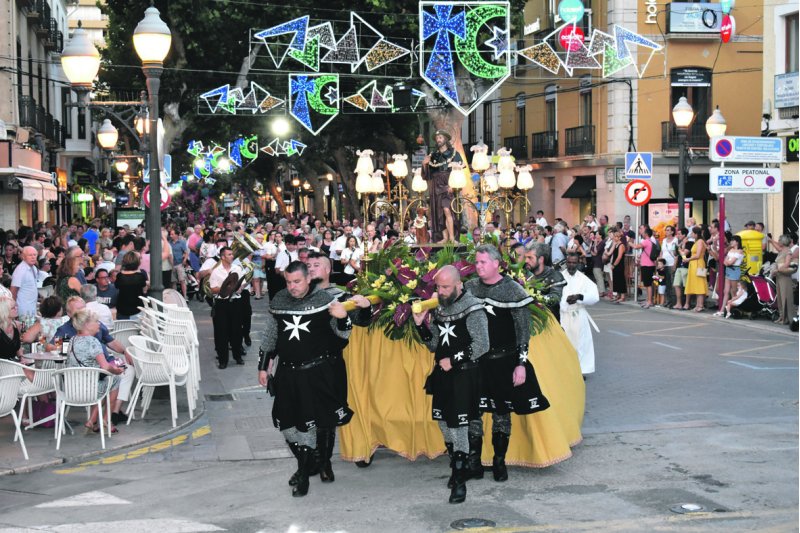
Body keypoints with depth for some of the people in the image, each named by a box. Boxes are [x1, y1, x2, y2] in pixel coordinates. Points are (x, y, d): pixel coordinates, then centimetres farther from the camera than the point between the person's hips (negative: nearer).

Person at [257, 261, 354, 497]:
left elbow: (343, 334, -2)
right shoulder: (278, 301, 3)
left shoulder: (324, 300, -8)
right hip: (287, 372, 4)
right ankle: (308, 463, 30)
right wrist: (263, 366, 13)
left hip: (316, 372, -4)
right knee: (286, 422, 9)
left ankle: (304, 473, 15)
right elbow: (270, 336, 13)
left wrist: (343, 318, -24)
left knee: (307, 422, -2)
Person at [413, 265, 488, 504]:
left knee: (459, 424, -10)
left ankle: (460, 479, -4)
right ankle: (459, 467, 27)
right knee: (444, 423, 11)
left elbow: (481, 345, -14)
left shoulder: (472, 308, -10)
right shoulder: (439, 309, 11)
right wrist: (421, 325, 1)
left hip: (464, 375, -7)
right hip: (442, 376, 7)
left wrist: (453, 361, -14)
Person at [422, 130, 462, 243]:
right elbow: (427, 176, 15)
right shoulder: (433, 156, 16)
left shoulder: (454, 154, 4)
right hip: (437, 187, 5)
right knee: (439, 213, -1)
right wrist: (425, 165, -3)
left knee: (447, 209, -19)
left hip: (449, 186, -5)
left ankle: (452, 237, -19)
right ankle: (444, 237, 0)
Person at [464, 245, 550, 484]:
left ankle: (499, 461, 18)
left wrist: (521, 363, -10)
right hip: (474, 361, 2)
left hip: (504, 361, -2)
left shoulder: (512, 290, -6)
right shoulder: (470, 288, 5)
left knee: (501, 412, 6)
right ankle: (473, 461, 11)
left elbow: (524, 328, -5)